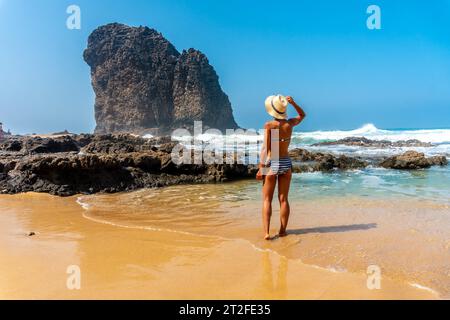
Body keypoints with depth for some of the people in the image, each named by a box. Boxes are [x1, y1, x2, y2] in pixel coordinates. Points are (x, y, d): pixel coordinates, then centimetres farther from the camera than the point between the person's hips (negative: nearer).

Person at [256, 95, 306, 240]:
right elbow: (302, 115, 20)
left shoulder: (269, 125, -12)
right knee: (283, 199, 11)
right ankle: (282, 231, 15)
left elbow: (265, 149, -13)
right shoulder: (290, 124, -2)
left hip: (271, 164, -3)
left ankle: (266, 232, -4)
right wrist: (293, 103, 6)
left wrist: (260, 168, -8)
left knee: (267, 200, 4)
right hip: (286, 163, 3)